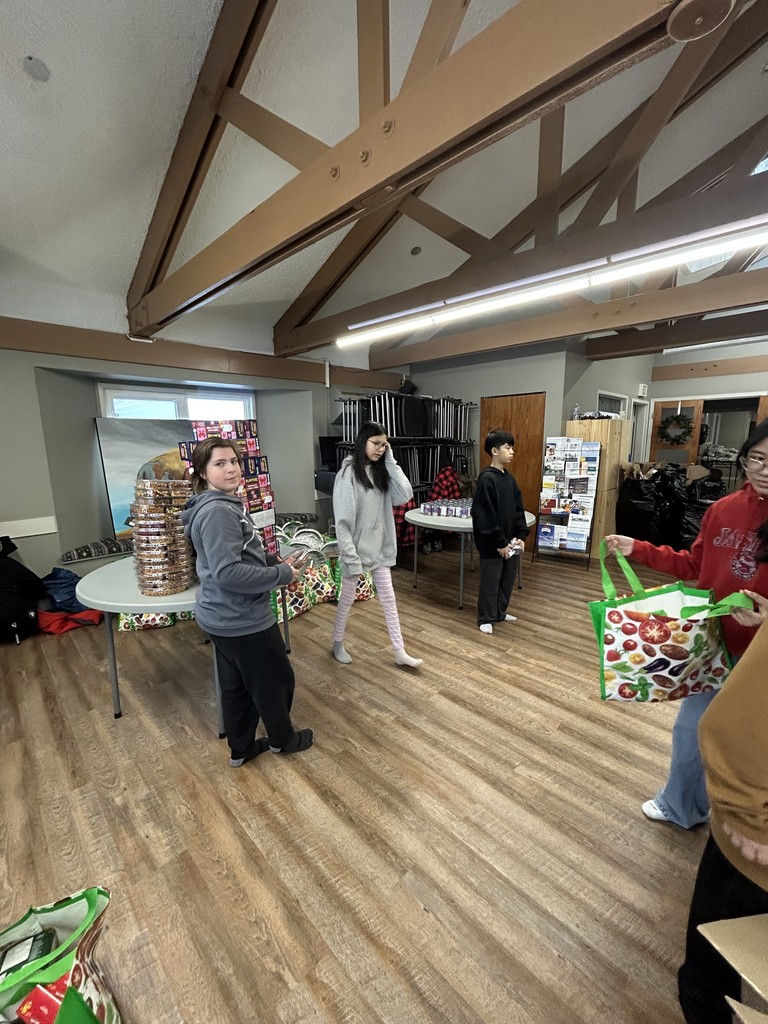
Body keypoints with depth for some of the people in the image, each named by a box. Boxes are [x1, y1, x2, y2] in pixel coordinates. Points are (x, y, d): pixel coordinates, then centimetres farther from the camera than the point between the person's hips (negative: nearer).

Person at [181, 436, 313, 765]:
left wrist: (276, 561, 5)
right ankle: (282, 739, 37)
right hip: (241, 618, -9)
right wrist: (282, 575, -21)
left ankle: (241, 748, 41)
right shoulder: (218, 512, -25)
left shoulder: (223, 505, 8)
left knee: (236, 685, 23)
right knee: (277, 679, 13)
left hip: (224, 616, 9)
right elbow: (228, 572, -30)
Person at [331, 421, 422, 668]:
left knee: (388, 598, 11)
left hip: (380, 546, 6)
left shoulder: (381, 471, 5)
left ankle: (400, 652, 23)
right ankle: (338, 644, 36)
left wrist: (390, 462, -9)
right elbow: (342, 520, -19)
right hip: (357, 547, -6)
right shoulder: (348, 472, -16)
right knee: (347, 599, 12)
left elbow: (405, 495, -8)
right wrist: (351, 556, -21)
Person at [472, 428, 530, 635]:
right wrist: (500, 543, -17)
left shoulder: (509, 478, 8)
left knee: (508, 578, 18)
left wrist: (521, 536, 2)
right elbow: (485, 516, -20)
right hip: (492, 544, -8)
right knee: (490, 582, 5)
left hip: (510, 541, 8)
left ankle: (500, 612, 36)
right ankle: (486, 618, 22)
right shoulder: (486, 479, -17)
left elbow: (518, 510, 11)